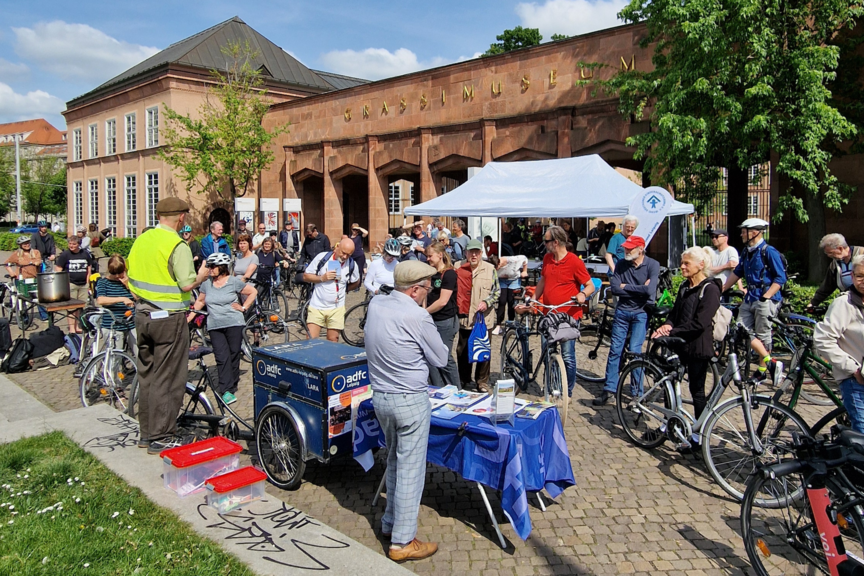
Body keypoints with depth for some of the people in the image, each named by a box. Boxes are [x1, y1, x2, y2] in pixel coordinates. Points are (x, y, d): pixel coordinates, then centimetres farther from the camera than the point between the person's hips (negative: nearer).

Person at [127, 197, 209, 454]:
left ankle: (146, 433, 26)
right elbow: (187, 284, -21)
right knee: (167, 379, 1)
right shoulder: (177, 245, -16)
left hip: (143, 314, 8)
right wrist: (201, 275, -2)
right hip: (168, 317, -8)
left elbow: (132, 279, 12)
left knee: (147, 375, 16)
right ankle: (161, 437, 9)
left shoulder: (141, 240, 7)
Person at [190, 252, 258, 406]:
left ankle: (232, 387, 17)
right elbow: (200, 301, 18)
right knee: (222, 357, -7)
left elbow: (253, 291, 5)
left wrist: (243, 307, -1)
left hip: (234, 324, -2)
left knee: (233, 356, 4)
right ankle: (226, 391, -11)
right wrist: (189, 317, 11)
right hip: (215, 327, 2)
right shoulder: (206, 283, 9)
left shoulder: (234, 281, -1)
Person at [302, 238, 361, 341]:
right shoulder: (322, 257, -8)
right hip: (317, 306, -1)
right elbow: (305, 276, -2)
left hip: (336, 308, 1)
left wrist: (344, 289, 3)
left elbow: (356, 283, 17)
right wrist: (322, 278, -16)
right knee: (311, 340, -4)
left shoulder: (352, 264, -3)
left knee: (333, 341, 6)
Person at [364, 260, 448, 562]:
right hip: (410, 400, -7)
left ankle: (390, 522, 37)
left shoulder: (376, 304, 1)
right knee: (410, 468, 4)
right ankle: (402, 542, 13)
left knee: (394, 460, 23)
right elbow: (441, 359, -7)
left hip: (379, 396, 7)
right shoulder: (417, 316, -20)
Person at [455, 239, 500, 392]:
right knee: (462, 351, 10)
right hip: (464, 317, 2)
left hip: (484, 317, -2)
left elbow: (497, 291, 3)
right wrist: (457, 308, 5)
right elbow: (454, 290, 15)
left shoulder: (490, 269, 1)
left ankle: (482, 382, 17)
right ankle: (464, 380, 27)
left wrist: (486, 302, -12)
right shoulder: (459, 269, 5)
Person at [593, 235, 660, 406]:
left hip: (641, 312, -3)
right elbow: (614, 289, -8)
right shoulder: (621, 264, 1)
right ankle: (609, 388, 12)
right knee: (615, 350, 4)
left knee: (634, 351, -8)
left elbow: (650, 291, -21)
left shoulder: (652, 265, -9)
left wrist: (626, 286, -12)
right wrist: (638, 289, -13)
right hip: (622, 311, 3)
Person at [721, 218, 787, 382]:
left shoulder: (769, 251, -11)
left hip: (765, 299, -7)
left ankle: (762, 369, 13)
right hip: (750, 298, 8)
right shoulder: (747, 252, 12)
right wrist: (721, 289, 19)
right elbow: (737, 273, 20)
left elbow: (780, 278, -13)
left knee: (762, 335, 0)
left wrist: (766, 296, -20)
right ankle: (771, 363, 6)